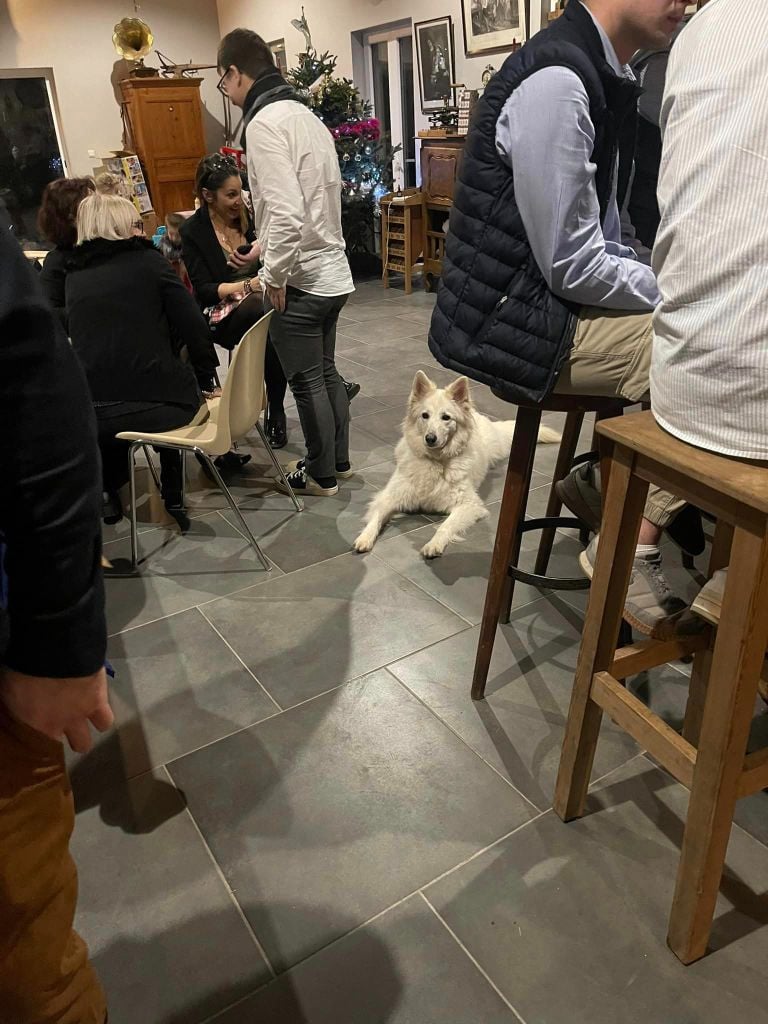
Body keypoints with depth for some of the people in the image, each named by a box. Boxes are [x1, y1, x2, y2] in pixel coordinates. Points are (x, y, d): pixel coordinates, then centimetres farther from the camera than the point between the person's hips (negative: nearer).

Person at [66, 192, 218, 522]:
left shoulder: (74, 276, 11)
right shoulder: (148, 260, 1)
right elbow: (193, 326, -1)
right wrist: (207, 380, 13)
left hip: (93, 416, 3)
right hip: (160, 403, -3)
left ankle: (107, 488, 35)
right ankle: (172, 490, 35)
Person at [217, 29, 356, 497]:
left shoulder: (264, 122, -15)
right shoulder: (305, 114, 12)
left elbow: (285, 212, -25)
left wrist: (275, 277, -13)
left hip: (301, 279, -9)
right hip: (334, 271, 9)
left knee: (307, 380, 4)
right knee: (326, 370, 18)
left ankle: (321, 474, 17)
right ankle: (339, 459, 31)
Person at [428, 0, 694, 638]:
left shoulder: (604, 77, 13)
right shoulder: (555, 80, -16)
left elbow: (601, 241, 16)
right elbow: (574, 267, -19)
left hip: (548, 301, 9)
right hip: (514, 323, -9)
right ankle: (632, 545, -2)